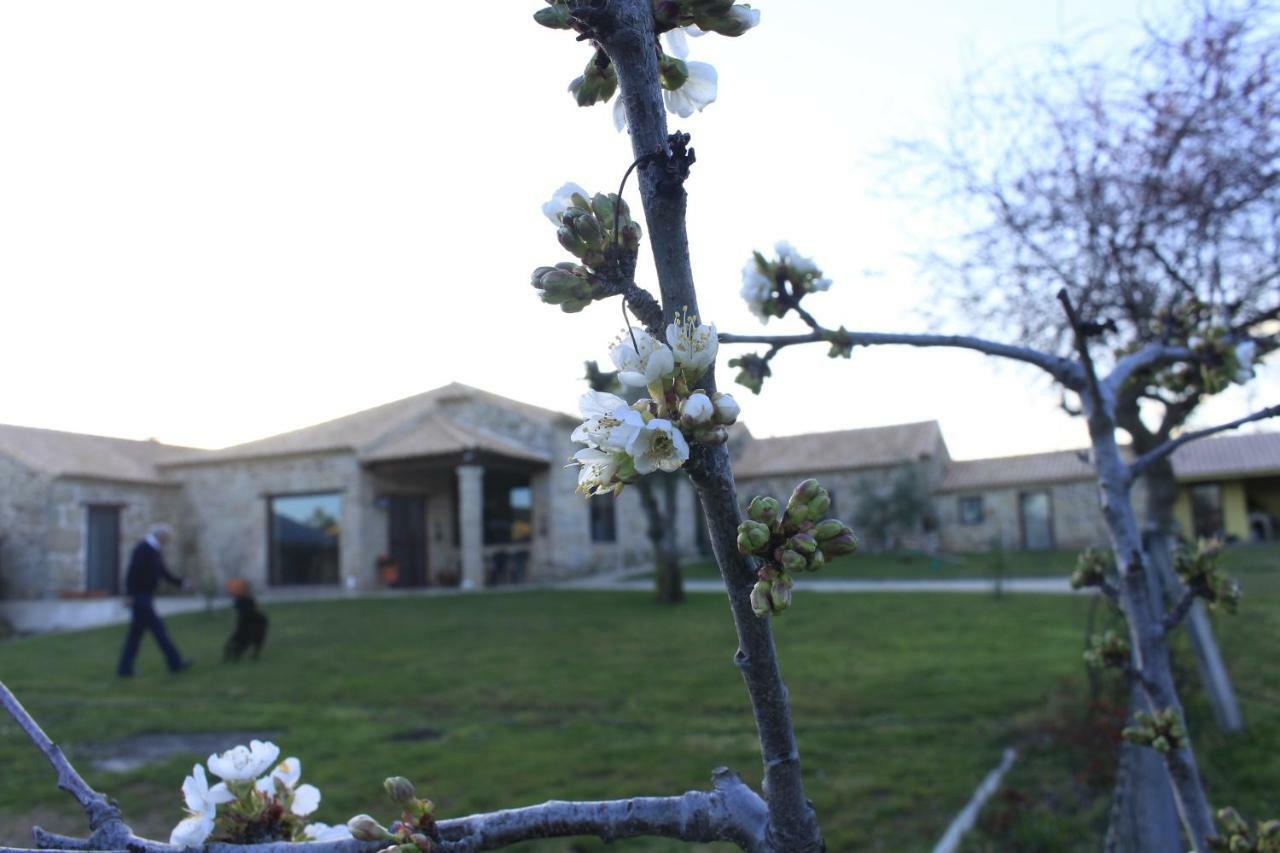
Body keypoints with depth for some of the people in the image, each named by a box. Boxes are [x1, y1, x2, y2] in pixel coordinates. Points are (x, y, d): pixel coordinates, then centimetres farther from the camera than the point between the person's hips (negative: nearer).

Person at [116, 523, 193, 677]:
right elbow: (132, 572, -22)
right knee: (157, 628, -5)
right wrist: (130, 595, -25)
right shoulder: (142, 549, -16)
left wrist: (180, 583, 11)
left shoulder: (155, 551, 14)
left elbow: (163, 572, 19)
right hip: (139, 597, -10)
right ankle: (175, 663, -1)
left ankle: (125, 669, 14)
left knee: (136, 632, 10)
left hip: (146, 597, 10)